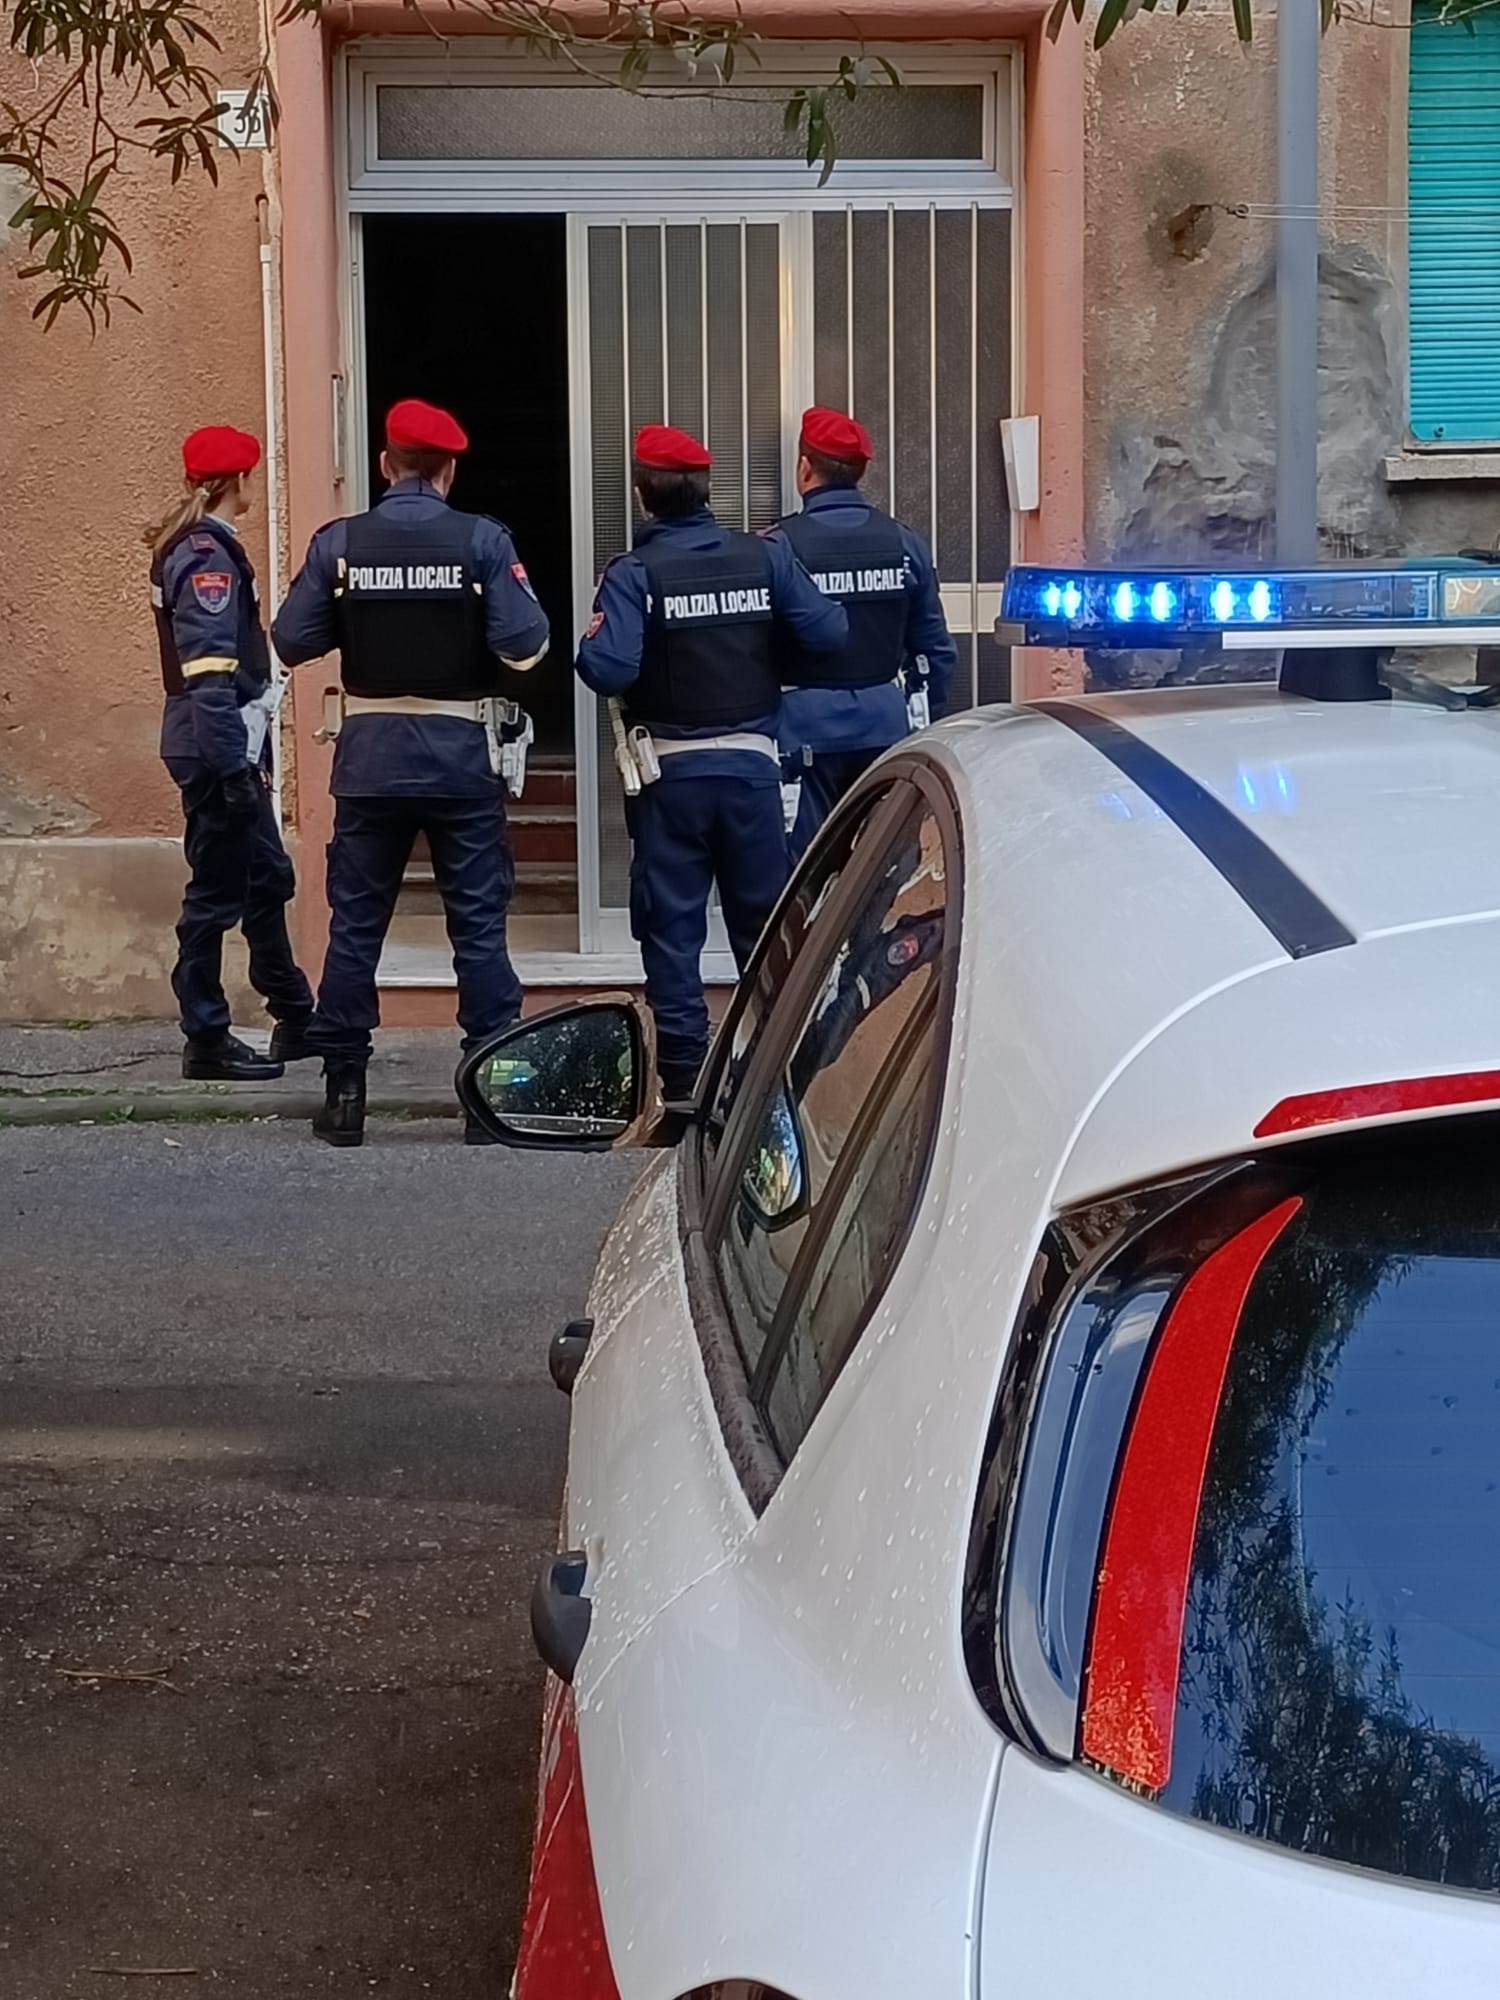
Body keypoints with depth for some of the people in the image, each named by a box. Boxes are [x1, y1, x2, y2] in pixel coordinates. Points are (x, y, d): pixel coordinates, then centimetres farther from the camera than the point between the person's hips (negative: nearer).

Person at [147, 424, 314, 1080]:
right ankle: (206, 1042, 5)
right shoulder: (207, 557, -16)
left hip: (230, 744, 10)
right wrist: (234, 767, -24)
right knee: (216, 892, -3)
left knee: (267, 878, 17)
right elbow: (209, 674, -22)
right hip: (216, 749, -10)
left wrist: (251, 756, 19)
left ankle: (295, 1020, 27)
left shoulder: (195, 547, 15)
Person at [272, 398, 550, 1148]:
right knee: (479, 927, 5)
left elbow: (292, 641, -3)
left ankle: (343, 1091, 12)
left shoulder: (338, 544, -3)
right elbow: (524, 643, -13)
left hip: (370, 757, 1)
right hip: (462, 756, -1)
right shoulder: (482, 540, -7)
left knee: (354, 925, 9)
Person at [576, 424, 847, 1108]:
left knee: (671, 925, 5)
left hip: (670, 769, -3)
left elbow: (608, 668, -21)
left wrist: (590, 647, 1)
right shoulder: (765, 557, -1)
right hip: (752, 762, 3)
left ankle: (683, 1073, 4)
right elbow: (827, 631, -7)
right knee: (762, 921, 14)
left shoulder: (632, 574, -10)